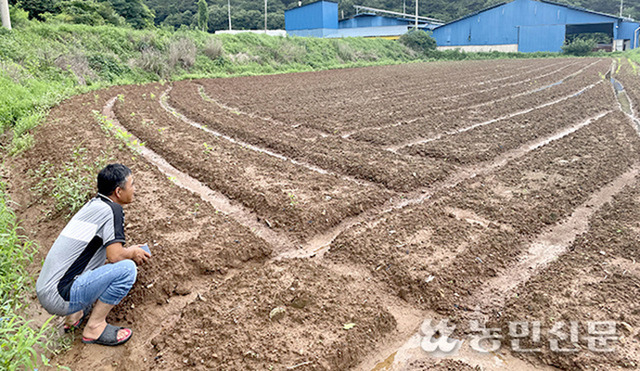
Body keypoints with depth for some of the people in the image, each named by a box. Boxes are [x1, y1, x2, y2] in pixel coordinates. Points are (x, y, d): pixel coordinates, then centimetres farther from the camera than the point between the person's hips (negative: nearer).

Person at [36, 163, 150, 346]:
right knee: (127, 268, -18)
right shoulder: (111, 209, -14)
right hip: (61, 297, -9)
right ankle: (94, 327, -3)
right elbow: (115, 256, -20)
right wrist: (132, 253, 1)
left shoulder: (93, 204, 13)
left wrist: (129, 252, 15)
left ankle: (76, 314, 19)